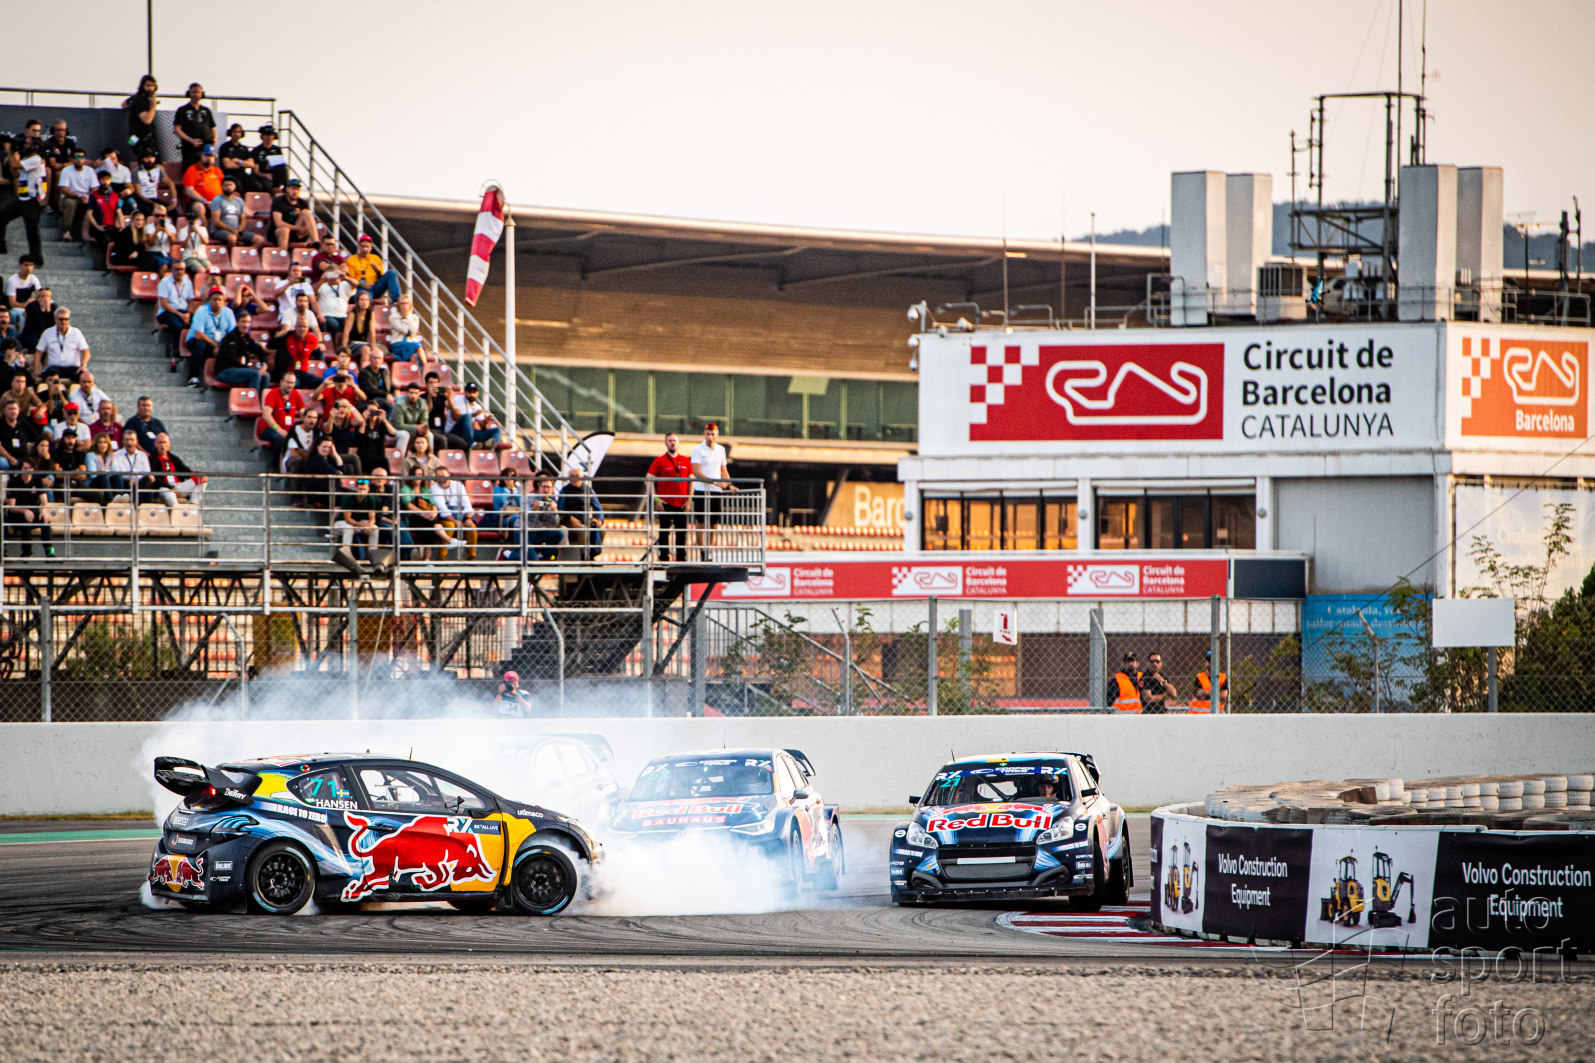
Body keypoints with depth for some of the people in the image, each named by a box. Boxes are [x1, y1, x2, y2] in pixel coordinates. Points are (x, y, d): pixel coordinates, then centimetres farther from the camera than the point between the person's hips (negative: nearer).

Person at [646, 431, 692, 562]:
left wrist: (689, 499, 4)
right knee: (664, 532, -1)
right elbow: (650, 480, -1)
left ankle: (681, 558, 12)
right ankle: (664, 558, 4)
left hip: (682, 504, 3)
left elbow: (691, 481, 14)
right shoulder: (660, 461, 0)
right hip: (665, 503, -3)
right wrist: (656, 499, -9)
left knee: (682, 532, 5)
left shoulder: (685, 461, 9)